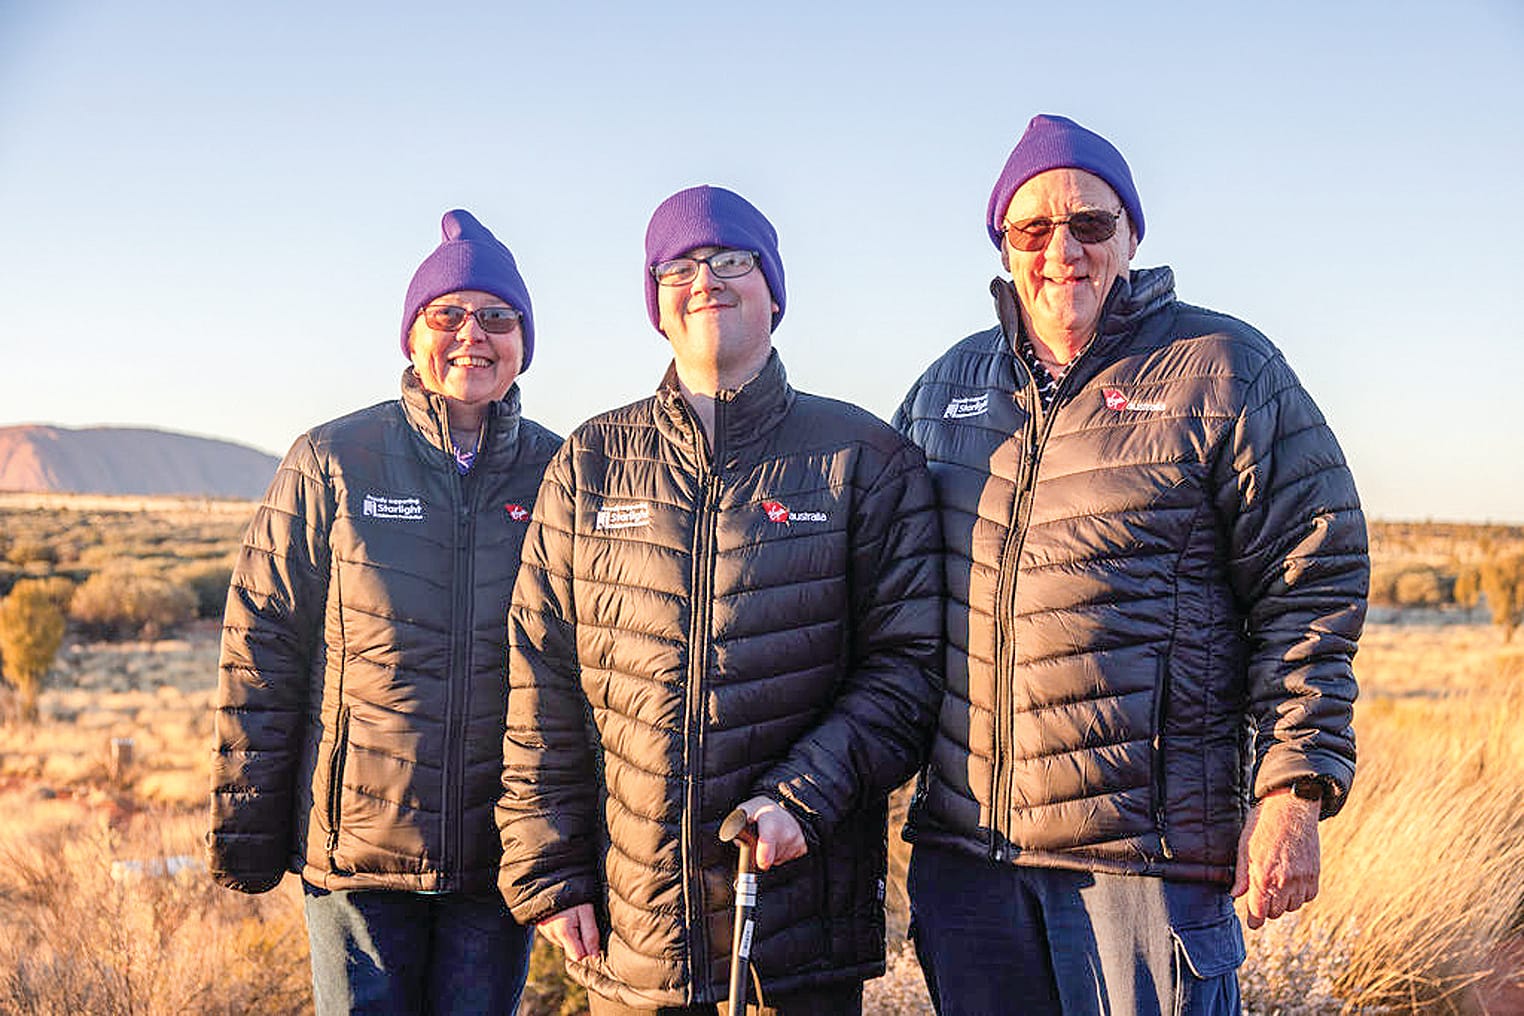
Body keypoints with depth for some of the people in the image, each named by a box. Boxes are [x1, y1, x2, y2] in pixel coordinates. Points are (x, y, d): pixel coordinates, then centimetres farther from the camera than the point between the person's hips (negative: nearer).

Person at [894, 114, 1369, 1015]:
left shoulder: (1225, 372, -1)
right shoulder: (950, 384, 13)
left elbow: (1311, 594, -5)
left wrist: (1292, 796, -11)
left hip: (1147, 849, -5)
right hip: (963, 846, 5)